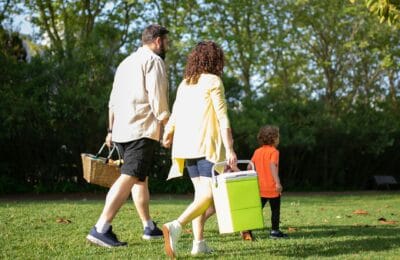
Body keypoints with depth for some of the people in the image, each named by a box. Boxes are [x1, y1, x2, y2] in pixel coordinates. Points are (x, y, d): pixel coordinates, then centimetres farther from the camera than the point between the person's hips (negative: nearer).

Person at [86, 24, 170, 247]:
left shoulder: (127, 62, 23)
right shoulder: (154, 61, -3)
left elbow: (113, 100, 24)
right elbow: (157, 97, -12)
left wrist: (111, 130, 27)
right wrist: (168, 127, -5)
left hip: (121, 130, 9)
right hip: (143, 129, -9)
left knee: (141, 178, 17)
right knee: (129, 177, -15)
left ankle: (149, 227, 24)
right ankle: (101, 228, -24)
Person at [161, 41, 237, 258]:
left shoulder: (185, 84, 13)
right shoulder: (213, 81, -5)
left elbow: (174, 116, 16)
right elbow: (222, 117, -11)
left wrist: (167, 136, 35)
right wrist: (229, 149, -14)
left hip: (186, 145, 7)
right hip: (207, 144, -7)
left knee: (200, 191, 13)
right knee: (209, 193, -11)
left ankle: (199, 242, 8)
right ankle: (176, 226, -31)